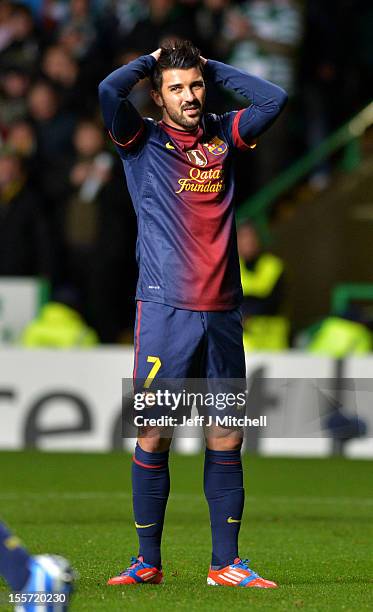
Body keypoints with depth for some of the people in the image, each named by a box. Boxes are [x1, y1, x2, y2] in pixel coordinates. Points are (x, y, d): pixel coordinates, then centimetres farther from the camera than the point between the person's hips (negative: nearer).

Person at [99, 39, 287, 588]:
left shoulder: (224, 136, 13)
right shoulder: (143, 141, 3)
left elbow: (274, 99, 5)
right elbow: (109, 92, -13)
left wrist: (211, 66, 8)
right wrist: (152, 61, 3)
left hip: (222, 310, 3)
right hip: (165, 310, -3)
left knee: (226, 438, 3)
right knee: (154, 434, -2)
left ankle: (227, 564, 9)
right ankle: (148, 560, 6)